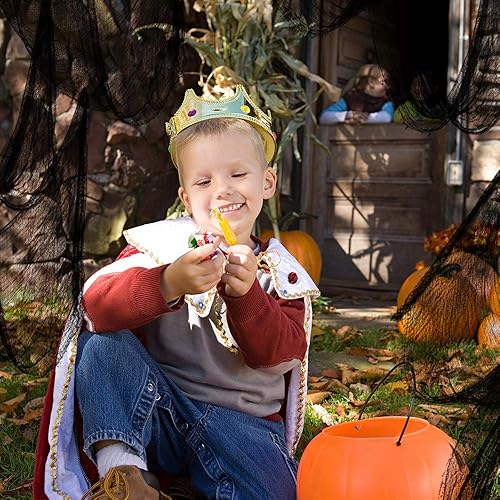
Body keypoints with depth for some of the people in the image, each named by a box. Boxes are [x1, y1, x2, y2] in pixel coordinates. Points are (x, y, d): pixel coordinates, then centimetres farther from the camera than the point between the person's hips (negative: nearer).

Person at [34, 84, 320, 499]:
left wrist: (247, 294, -28)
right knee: (105, 342, -22)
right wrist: (170, 283, -38)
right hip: (155, 414, 1)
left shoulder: (281, 271, 5)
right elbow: (97, 305, -20)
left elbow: (280, 353, -10)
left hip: (244, 424, 0)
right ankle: (120, 463, -21)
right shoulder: (163, 244, -2)